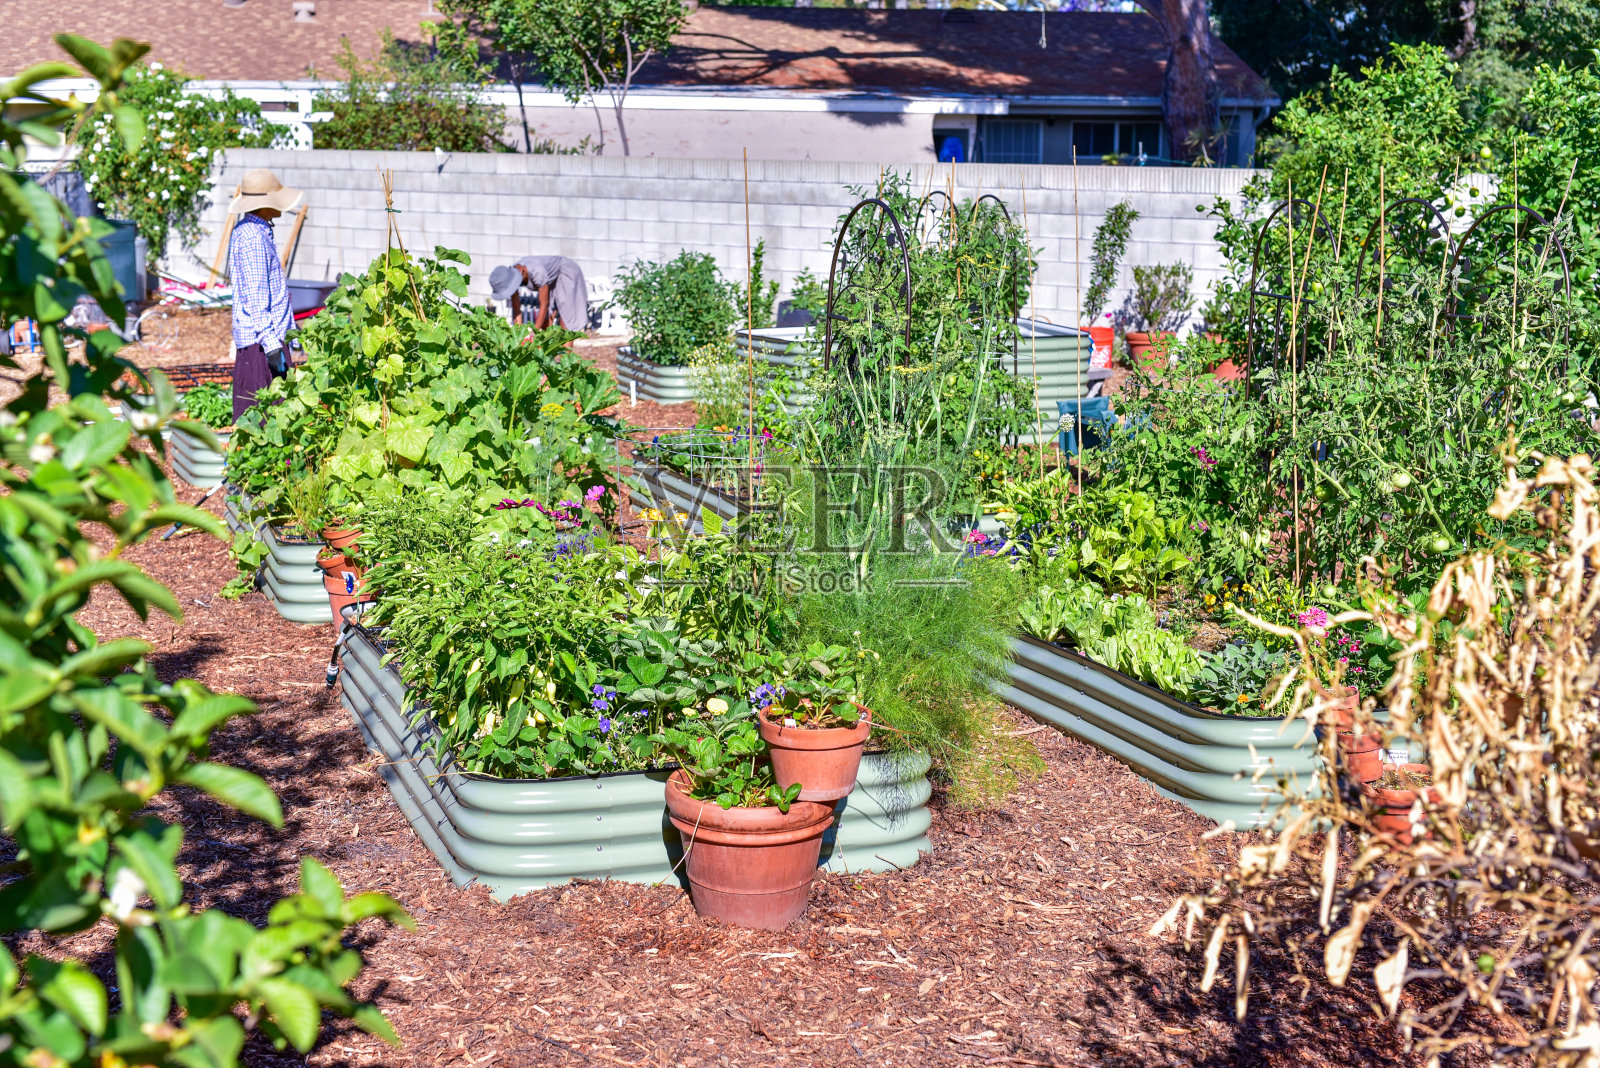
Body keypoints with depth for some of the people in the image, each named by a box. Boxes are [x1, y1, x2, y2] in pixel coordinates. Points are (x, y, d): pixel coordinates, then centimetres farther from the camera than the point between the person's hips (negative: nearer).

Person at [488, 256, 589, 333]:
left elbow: (544, 305, -36)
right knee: (545, 321, -1)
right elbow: (516, 310, -16)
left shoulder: (537, 272, -41)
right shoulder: (508, 277, -21)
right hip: (552, 279, 7)